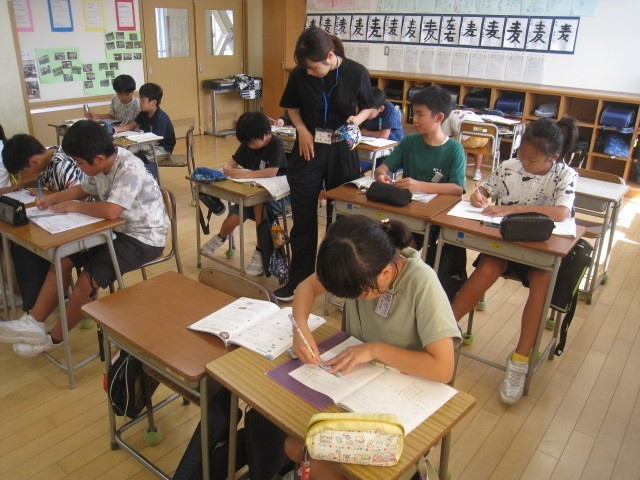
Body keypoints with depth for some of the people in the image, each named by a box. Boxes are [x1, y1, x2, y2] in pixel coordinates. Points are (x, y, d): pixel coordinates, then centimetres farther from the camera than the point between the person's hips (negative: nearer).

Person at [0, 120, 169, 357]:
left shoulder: (130, 170, -27)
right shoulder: (101, 165, -2)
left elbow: (110, 211, -37)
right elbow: (83, 189, 19)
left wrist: (73, 206, -20)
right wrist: (52, 198, 4)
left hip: (143, 238, -9)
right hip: (116, 229, 9)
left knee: (88, 279, -17)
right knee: (63, 258, 1)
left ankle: (53, 338, 6)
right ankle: (33, 322, 8)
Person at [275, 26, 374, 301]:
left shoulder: (356, 73, -10)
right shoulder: (299, 74, -7)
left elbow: (367, 108, 4)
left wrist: (357, 119, -17)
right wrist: (302, 129, -9)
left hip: (342, 151, 0)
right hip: (308, 149, 1)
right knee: (303, 218, 3)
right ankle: (298, 280, 15)